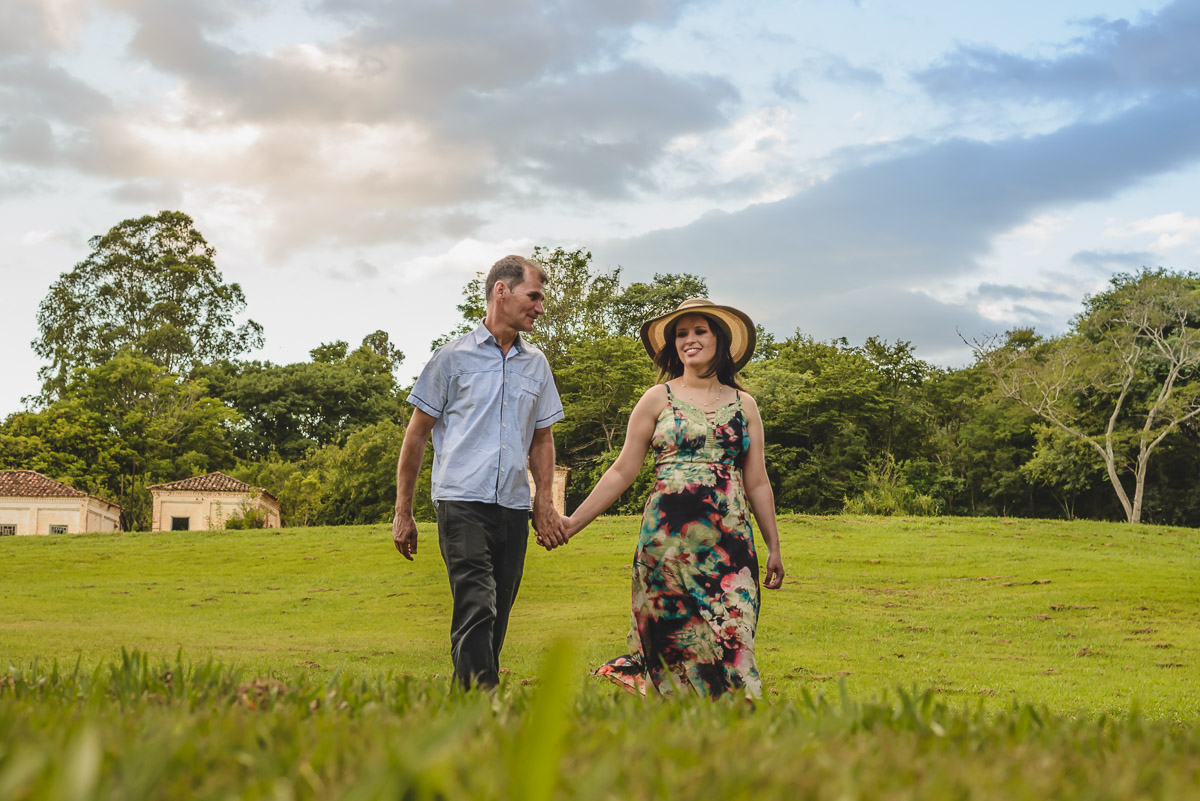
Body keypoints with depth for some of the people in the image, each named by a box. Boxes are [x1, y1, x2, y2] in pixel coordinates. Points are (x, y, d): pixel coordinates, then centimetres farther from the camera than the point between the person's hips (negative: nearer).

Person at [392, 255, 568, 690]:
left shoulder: (536, 364, 16)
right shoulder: (453, 357, 3)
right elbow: (417, 434, 6)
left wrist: (545, 505, 9)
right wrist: (403, 514, 3)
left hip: (514, 507, 5)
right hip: (463, 502, -5)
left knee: (497, 618, 6)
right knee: (476, 609, -18)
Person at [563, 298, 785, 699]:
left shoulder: (743, 405, 12)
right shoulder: (657, 399, 6)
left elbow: (757, 483, 14)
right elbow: (623, 472, 5)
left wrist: (774, 547, 12)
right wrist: (573, 522, -1)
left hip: (728, 540, 1)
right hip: (669, 536, -1)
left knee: (730, 635, -6)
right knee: (671, 634, -2)